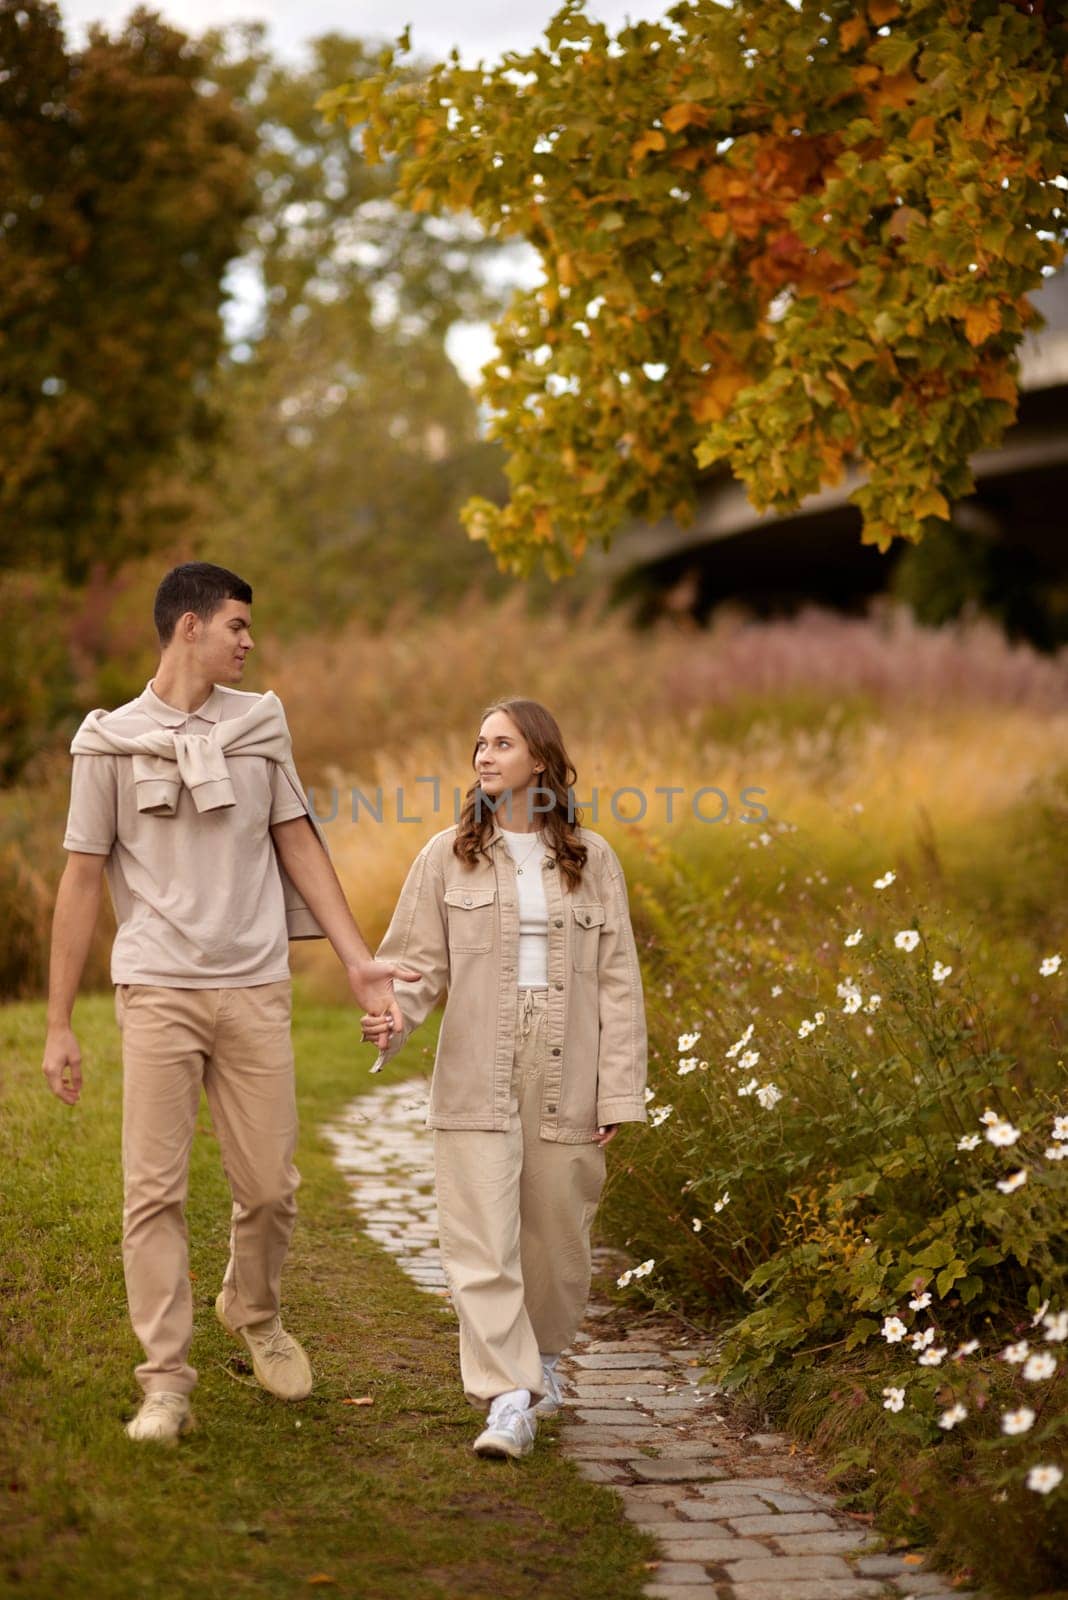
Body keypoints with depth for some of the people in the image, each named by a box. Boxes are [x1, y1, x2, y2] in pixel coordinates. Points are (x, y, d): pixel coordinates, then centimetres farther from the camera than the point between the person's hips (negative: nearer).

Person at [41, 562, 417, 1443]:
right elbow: (82, 882, 3)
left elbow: (300, 846, 14)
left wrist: (360, 959, 7)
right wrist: (59, 1024, 2)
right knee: (155, 1190, -3)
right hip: (158, 991, -2)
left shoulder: (260, 723, 10)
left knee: (270, 1185, 4)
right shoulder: (111, 741, 1)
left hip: (255, 987, 3)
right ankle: (166, 1383, 5)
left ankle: (255, 1314, 32)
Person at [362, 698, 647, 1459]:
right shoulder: (448, 856, 5)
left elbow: (618, 981, 5)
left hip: (565, 1078, 1)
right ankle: (511, 1402, -9)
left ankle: (542, 1353, 36)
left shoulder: (592, 859, 6)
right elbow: (421, 961, 5)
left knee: (557, 1232, 10)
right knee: (482, 1241, -9)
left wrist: (618, 1093, 0)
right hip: (478, 1077, -1)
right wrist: (393, 1018, -18)